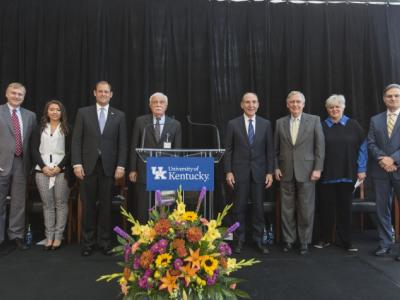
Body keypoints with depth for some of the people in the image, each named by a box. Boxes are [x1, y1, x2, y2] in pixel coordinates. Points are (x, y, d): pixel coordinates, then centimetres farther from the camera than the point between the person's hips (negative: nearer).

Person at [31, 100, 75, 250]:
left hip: (62, 171, -2)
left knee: (61, 204, -1)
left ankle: (58, 236, 6)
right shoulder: (39, 128, 14)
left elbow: (70, 151, 2)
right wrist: (43, 166, -7)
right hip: (42, 171, 2)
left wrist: (59, 167, -10)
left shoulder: (67, 129, 7)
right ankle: (49, 236, 9)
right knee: (47, 204, 3)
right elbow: (34, 149, 6)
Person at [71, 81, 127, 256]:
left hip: (108, 166, 0)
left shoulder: (119, 116, 7)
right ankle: (88, 242, 16)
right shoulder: (83, 113, 6)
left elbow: (122, 143, 4)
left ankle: (105, 242, 15)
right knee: (88, 205, 5)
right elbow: (76, 140, 2)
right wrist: (77, 163, -7)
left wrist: (121, 166, -4)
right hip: (88, 166, 0)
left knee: (106, 205, 5)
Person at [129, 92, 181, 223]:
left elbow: (177, 150, 6)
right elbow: (134, 147, 5)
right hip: (144, 172, 0)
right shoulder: (140, 121, 4)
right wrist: (133, 169, 1)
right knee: (143, 210, 4)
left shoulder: (175, 124, 6)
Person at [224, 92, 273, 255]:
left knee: (258, 207, 6)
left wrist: (270, 172, -1)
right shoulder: (233, 124, 1)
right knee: (240, 207, 5)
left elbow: (270, 150, 4)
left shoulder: (266, 124, 4)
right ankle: (240, 240, 18)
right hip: (239, 171, -1)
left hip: (259, 171, 1)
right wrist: (228, 171, -5)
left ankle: (258, 240, 19)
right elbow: (228, 150, 1)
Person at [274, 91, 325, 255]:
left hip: (306, 171, -2)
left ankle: (304, 241, 19)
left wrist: (318, 168, -7)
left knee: (306, 209, 4)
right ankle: (288, 240, 21)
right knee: (287, 209, 7)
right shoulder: (280, 123, 8)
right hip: (286, 172, 2)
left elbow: (320, 146, -1)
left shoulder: (314, 120, 1)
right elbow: (276, 148, 10)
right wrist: (276, 167, 3)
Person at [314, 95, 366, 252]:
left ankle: (346, 241, 18)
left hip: (347, 174, 0)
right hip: (327, 174, 0)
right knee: (326, 207, 6)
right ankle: (325, 239, 20)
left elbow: (362, 147, 3)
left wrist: (361, 169, -2)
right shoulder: (321, 126, 2)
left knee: (345, 208, 8)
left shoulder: (353, 125, 3)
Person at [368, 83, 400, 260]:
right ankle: (385, 244, 17)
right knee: (382, 209, 7)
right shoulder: (375, 120, 13)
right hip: (381, 171, 3)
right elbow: (371, 144, 5)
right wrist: (382, 159, -11)